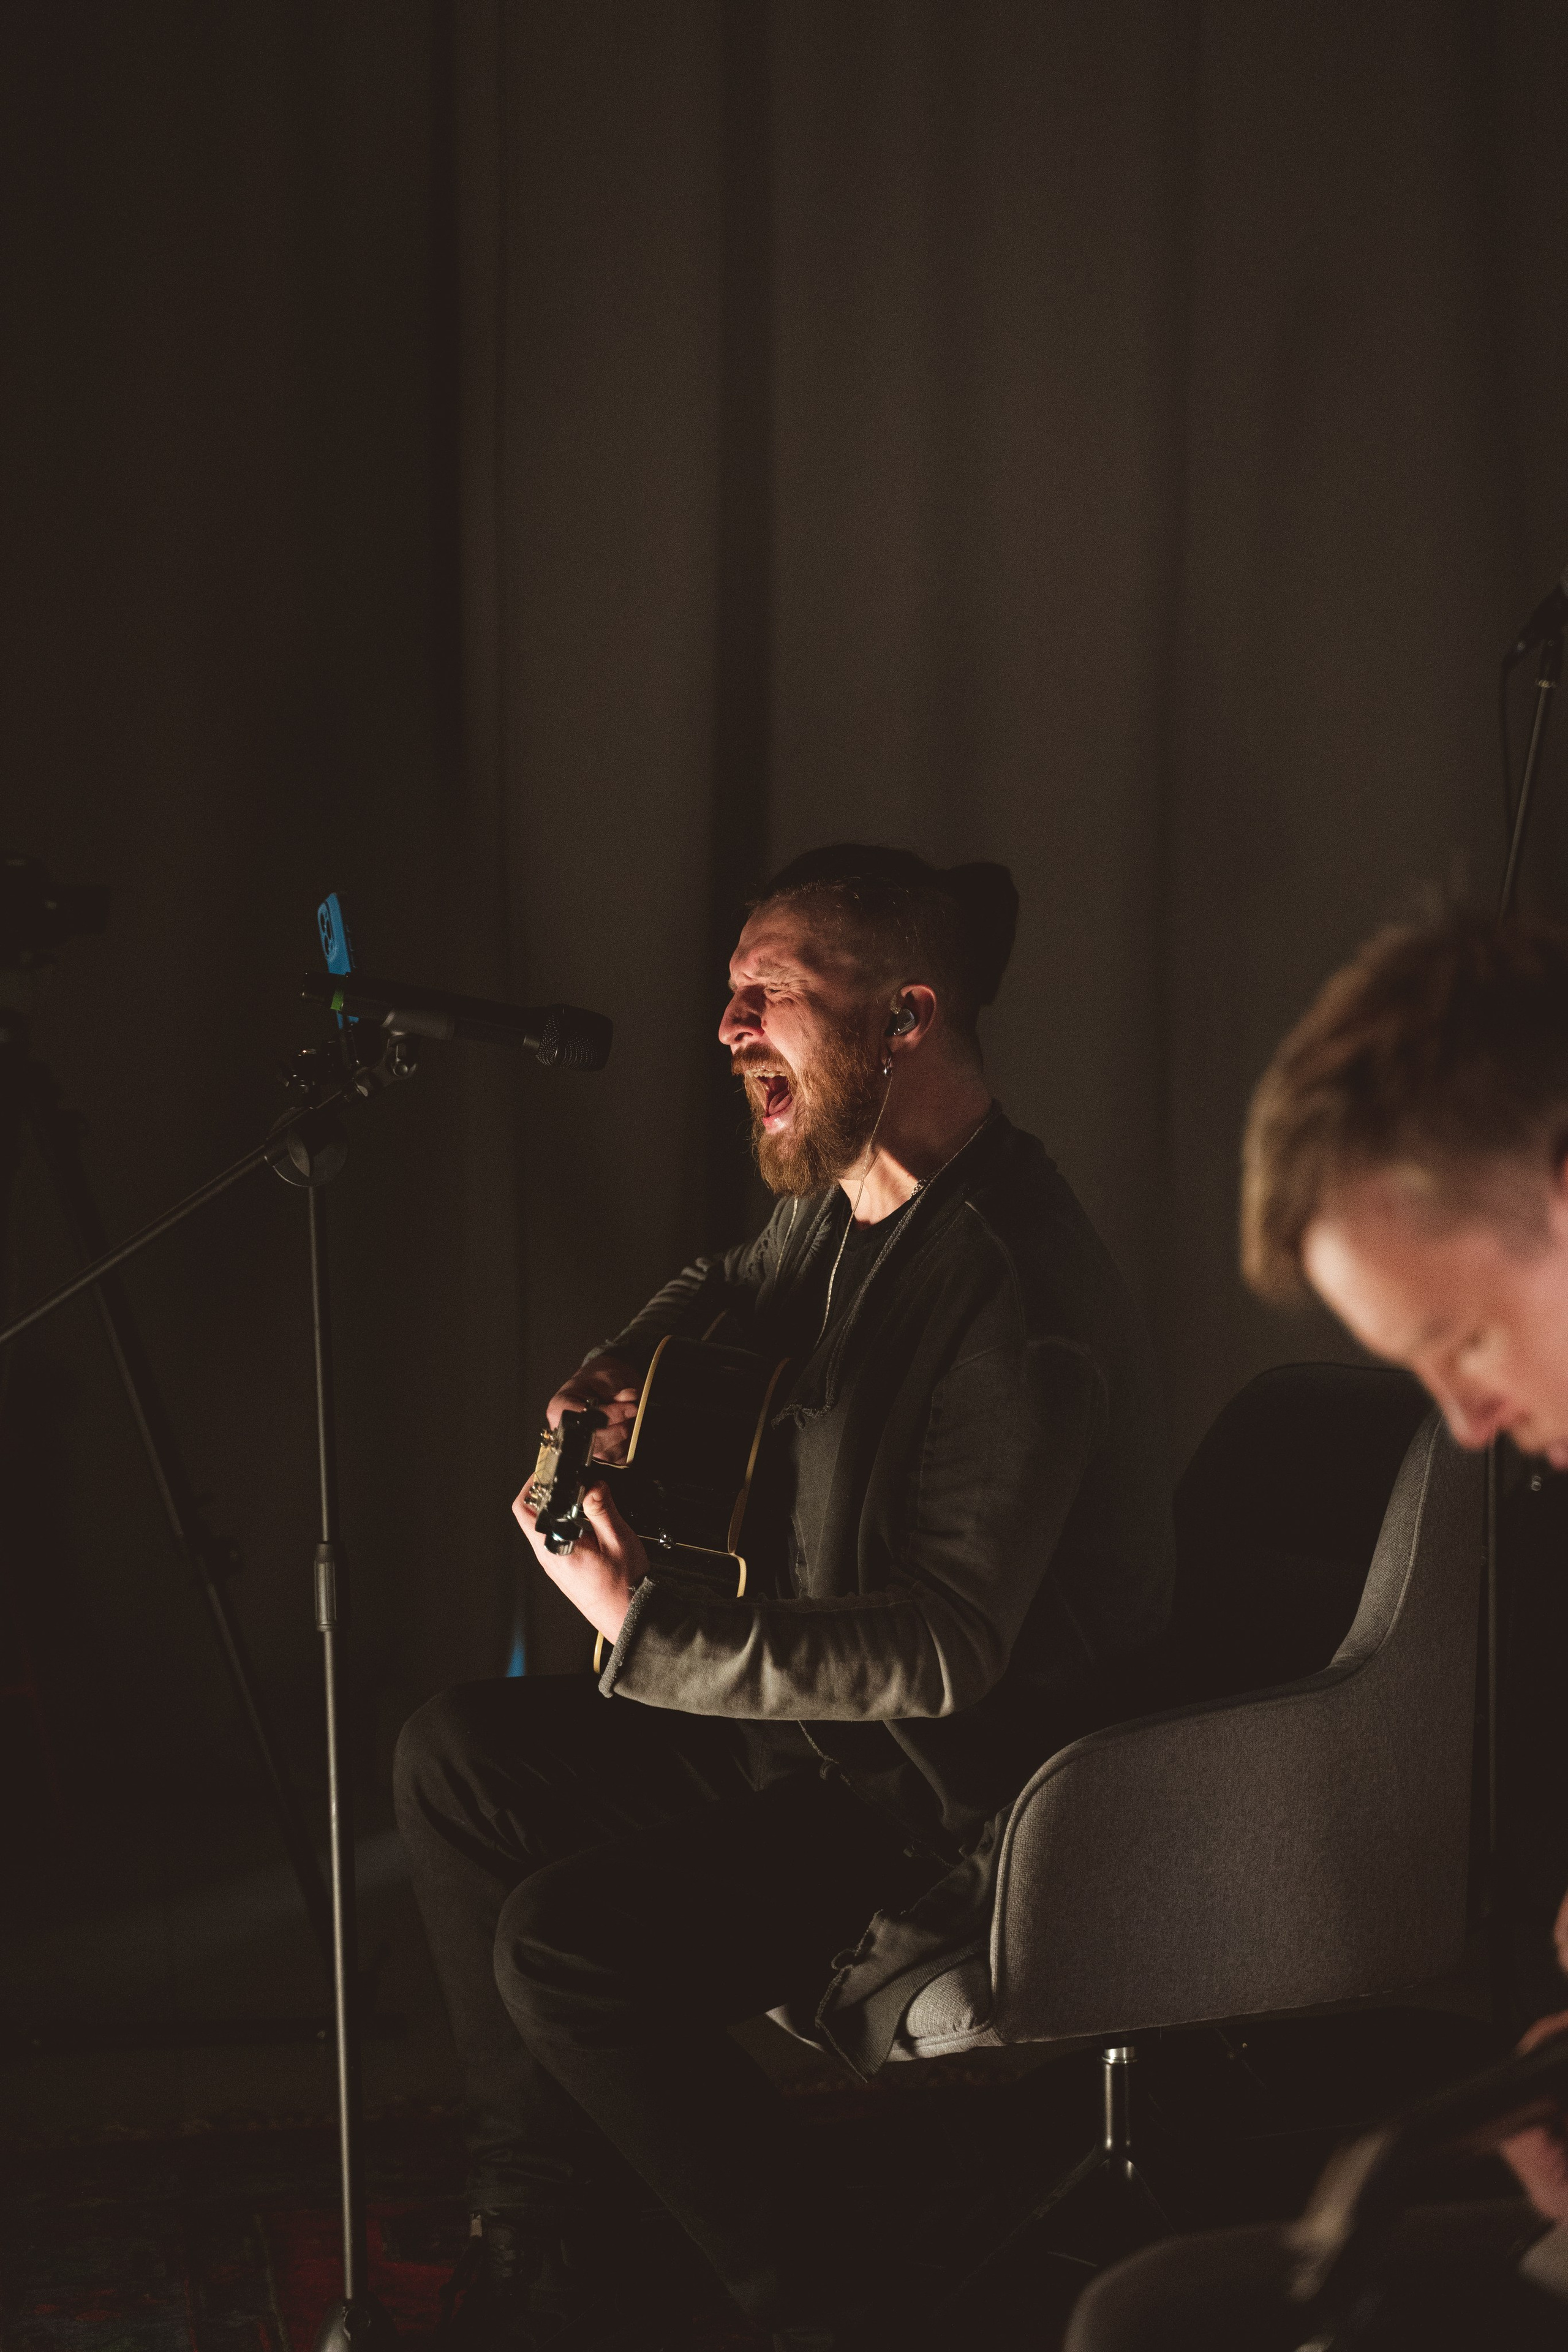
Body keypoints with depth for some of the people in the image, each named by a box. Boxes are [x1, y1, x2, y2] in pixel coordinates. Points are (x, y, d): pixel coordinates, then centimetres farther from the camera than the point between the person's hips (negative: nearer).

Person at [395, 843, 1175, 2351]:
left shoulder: (1016, 1293, -27)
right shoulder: (839, 1201, 4)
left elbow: (944, 1650, -30)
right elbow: (730, 1291, 29)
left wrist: (649, 1629, -28)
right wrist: (615, 1371, 7)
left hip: (960, 1814, -10)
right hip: (835, 1719, 10)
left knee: (564, 1943, -22)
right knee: (457, 1758, 10)